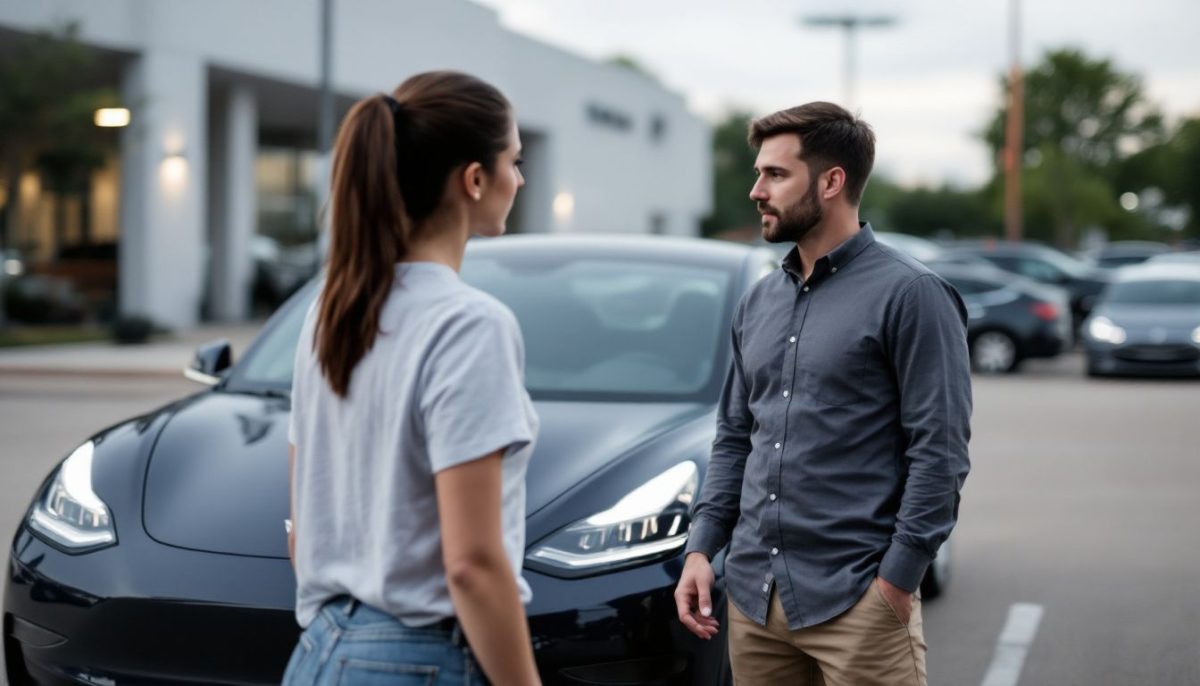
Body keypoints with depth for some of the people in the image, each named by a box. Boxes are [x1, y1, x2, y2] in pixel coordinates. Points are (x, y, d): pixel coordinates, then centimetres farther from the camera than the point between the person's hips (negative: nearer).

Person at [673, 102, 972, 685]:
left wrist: (896, 582, -15)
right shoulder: (758, 303, 14)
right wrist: (700, 548, 8)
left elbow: (940, 452, -11)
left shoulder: (907, 296, -8)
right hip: (752, 595, 6)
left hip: (855, 600, -6)